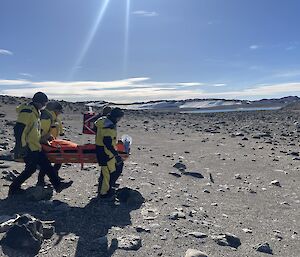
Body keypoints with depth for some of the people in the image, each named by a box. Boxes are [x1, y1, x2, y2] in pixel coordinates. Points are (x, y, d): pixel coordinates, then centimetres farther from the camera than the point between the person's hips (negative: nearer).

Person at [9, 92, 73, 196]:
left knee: (46, 166, 10)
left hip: (35, 147, 10)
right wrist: (21, 147, -24)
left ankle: (57, 185, 16)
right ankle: (14, 188, 15)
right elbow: (18, 129, -23)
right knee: (31, 169, 0)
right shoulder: (27, 112, -18)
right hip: (29, 148, -10)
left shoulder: (35, 112, 14)